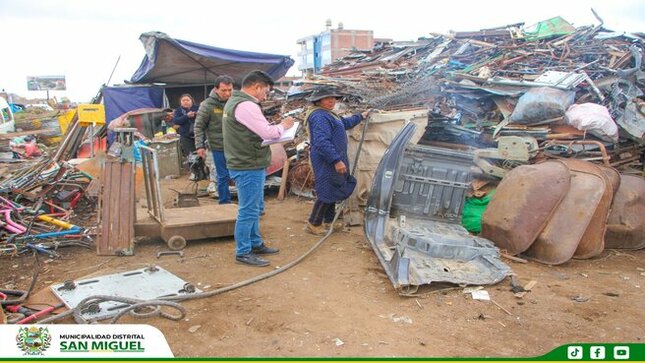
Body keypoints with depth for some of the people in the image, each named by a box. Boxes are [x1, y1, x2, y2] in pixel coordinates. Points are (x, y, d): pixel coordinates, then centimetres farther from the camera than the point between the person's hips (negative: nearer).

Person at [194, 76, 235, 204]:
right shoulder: (207, 105, -9)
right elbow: (199, 127, -3)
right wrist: (200, 146, -7)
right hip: (219, 147, -3)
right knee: (223, 176, 5)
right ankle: (225, 203, 21)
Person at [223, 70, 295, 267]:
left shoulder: (234, 101, 15)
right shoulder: (246, 105, -19)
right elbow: (268, 133, -22)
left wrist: (274, 127, 4)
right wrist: (283, 126, -4)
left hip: (247, 164, 11)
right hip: (249, 167, -11)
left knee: (253, 208, 19)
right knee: (248, 211, -2)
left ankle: (255, 243, 31)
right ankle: (243, 252, 7)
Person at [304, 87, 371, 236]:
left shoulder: (328, 114, 16)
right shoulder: (319, 117, -20)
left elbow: (345, 123, 35)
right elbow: (321, 142, -29)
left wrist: (360, 117, 41)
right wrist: (336, 160, -30)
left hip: (333, 160, 11)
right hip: (327, 162, -11)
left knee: (333, 191, 17)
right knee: (327, 192, -7)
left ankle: (328, 221, 28)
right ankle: (313, 224, 3)